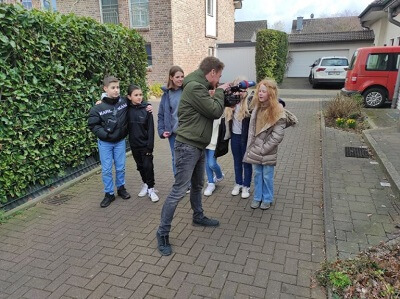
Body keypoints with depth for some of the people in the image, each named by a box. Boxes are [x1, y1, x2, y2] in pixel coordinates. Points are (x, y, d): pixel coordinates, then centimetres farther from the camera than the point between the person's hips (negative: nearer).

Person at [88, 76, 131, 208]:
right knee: (106, 170, 5)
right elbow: (92, 124, -9)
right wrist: (104, 134, -17)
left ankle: (121, 188, 34)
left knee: (121, 167, 12)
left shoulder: (124, 102, -8)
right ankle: (109, 193, 20)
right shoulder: (98, 107, -15)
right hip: (105, 143, -2)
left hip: (120, 141, 2)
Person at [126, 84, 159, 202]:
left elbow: (150, 129, -9)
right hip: (134, 144, 3)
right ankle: (146, 184, 31)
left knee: (148, 166, -3)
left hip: (145, 144, -3)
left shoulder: (146, 109, -9)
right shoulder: (127, 109, -2)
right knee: (140, 166, 14)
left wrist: (150, 146, -12)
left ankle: (151, 188, 11)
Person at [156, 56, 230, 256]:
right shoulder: (194, 87, -19)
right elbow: (215, 111, -18)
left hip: (198, 146, 10)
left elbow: (213, 110, 18)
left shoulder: (200, 86, 14)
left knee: (197, 185, 22)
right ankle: (162, 233, 5)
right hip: (188, 146, -10)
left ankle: (198, 217, 41)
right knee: (179, 191, -6)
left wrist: (219, 93, 8)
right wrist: (220, 91, -2)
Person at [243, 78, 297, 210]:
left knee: (267, 176, 9)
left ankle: (267, 199, 26)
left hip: (268, 151, -5)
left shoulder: (277, 111, -15)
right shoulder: (257, 107, 3)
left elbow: (277, 135, -17)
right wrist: (251, 146, 4)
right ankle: (257, 197, 30)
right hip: (255, 149, 5)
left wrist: (263, 149, -15)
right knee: (257, 174, 15)